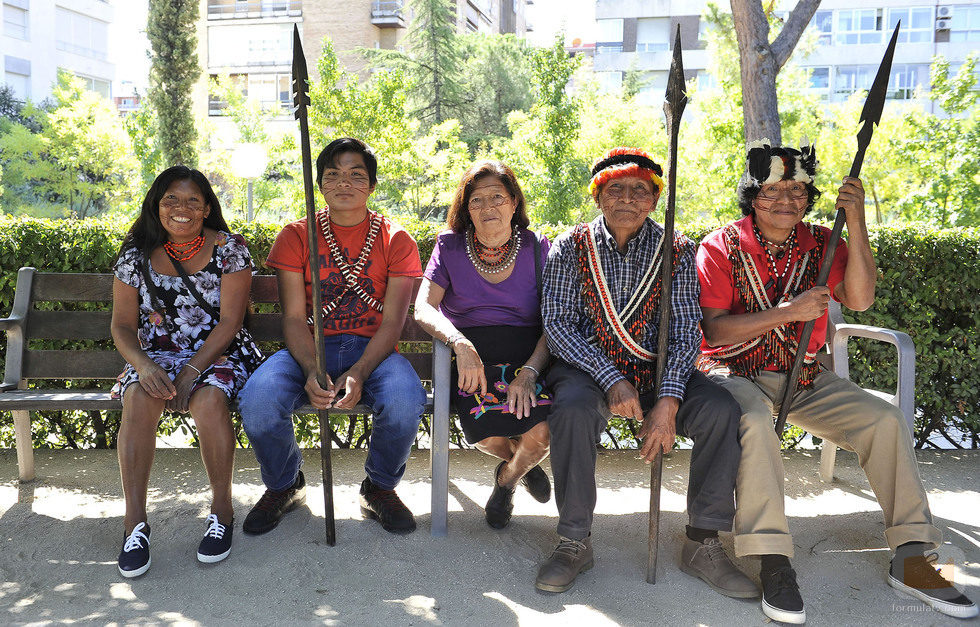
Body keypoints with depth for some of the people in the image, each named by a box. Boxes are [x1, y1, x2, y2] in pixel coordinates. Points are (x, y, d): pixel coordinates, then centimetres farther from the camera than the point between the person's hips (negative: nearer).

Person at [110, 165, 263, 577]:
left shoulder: (230, 249, -3)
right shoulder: (136, 256, 6)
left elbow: (229, 322, -9)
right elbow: (122, 326, 4)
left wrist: (190, 373, -18)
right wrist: (145, 366, -16)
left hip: (218, 356, -2)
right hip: (155, 358, 3)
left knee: (208, 398, -34)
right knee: (140, 398, -30)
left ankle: (222, 511, -18)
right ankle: (135, 522, -24)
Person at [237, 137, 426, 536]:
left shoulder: (396, 240, 4)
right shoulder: (296, 236, 7)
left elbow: (393, 320, -5)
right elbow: (294, 317, -1)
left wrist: (359, 373, -23)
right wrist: (311, 371, -22)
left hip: (372, 350, -1)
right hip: (308, 351, 1)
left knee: (405, 401, -34)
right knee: (257, 402, -28)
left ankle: (379, 488, 0)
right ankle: (284, 486, 6)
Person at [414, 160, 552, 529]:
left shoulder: (537, 247, 4)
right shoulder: (450, 246, 5)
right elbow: (423, 308, -5)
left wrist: (529, 372, -16)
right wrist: (460, 343, -25)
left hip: (531, 357, 1)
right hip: (474, 359, 0)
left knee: (543, 432, -27)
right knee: (486, 433, -29)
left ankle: (508, 478, 14)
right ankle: (524, 462, 13)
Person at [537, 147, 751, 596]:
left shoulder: (677, 251, 3)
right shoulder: (571, 247, 0)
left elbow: (685, 330, -3)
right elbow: (557, 323, -8)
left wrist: (668, 399, -19)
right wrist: (612, 379, -21)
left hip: (657, 369, 2)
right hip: (587, 365, -1)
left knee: (721, 409, -24)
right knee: (573, 410, -35)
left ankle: (702, 545, -9)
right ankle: (574, 542, -15)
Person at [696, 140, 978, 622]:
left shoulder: (820, 244, 6)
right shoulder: (721, 247, -6)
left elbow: (859, 299, -12)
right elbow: (714, 331, -15)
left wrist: (855, 222, -17)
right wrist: (789, 312, -23)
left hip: (803, 376, 5)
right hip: (735, 372, -4)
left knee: (885, 419, -12)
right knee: (755, 422, -36)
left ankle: (910, 556, -3)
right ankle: (772, 562, -28)